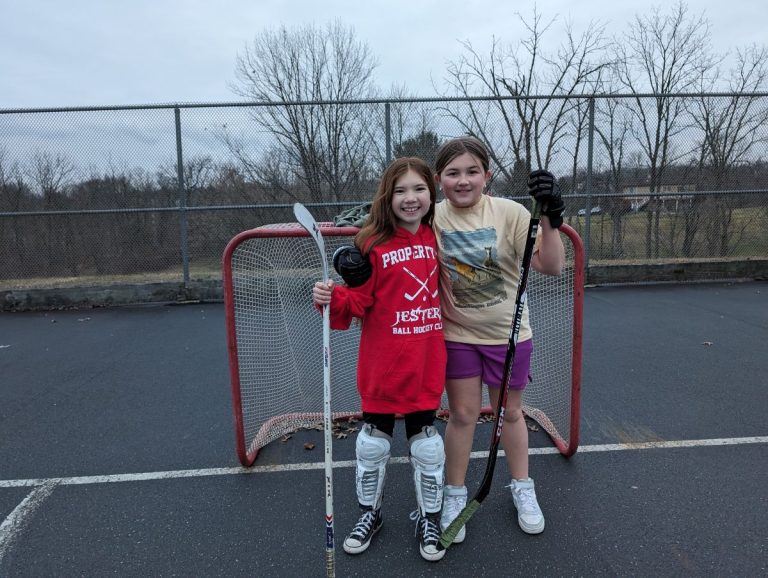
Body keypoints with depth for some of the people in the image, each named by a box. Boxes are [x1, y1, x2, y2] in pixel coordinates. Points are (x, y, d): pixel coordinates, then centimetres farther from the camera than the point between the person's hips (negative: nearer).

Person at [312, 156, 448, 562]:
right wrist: (333, 298, -29)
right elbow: (358, 300, -12)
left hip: (427, 364, 3)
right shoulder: (373, 243, -10)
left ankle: (429, 517, 36)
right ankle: (369, 512, 39)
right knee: (374, 439, 14)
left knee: (426, 442, 14)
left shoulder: (436, 239, 3)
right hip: (383, 365, -2)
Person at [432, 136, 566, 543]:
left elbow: (551, 266, -17)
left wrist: (549, 217, -30)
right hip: (457, 335, 1)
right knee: (462, 414, 7)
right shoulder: (432, 218, -8)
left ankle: (522, 488, 38)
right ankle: (455, 494, 29)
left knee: (510, 413, 15)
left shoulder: (509, 212, -14)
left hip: (508, 334, 0)